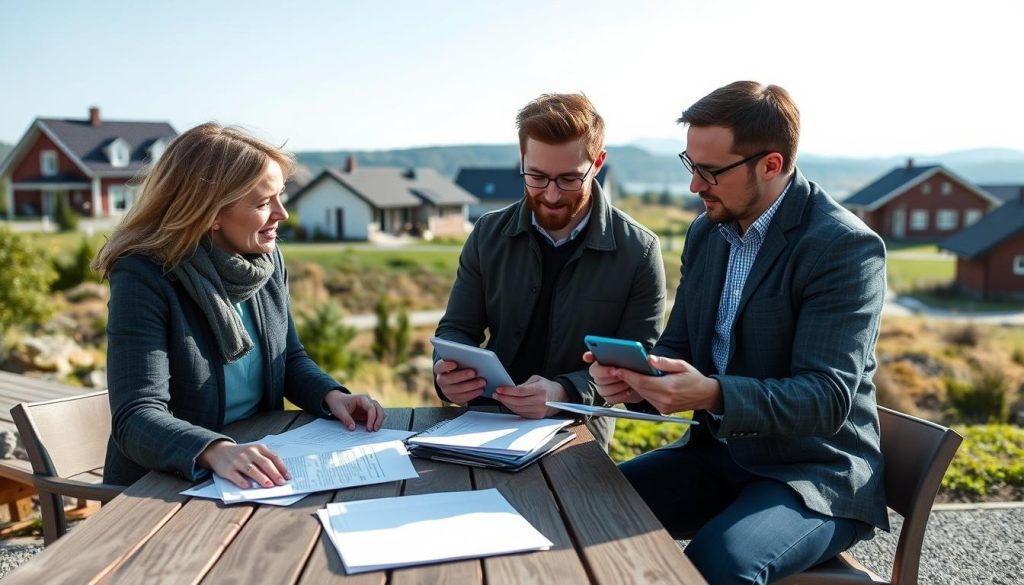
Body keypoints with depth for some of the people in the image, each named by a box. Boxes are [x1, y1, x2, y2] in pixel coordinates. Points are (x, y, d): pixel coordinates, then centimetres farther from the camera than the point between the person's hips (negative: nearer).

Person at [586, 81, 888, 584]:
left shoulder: (846, 247, -16)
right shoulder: (705, 233, 6)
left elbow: (828, 397, -22)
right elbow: (677, 347, 10)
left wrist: (713, 395, -38)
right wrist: (633, 379, -13)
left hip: (813, 472, -6)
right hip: (716, 451, 7)